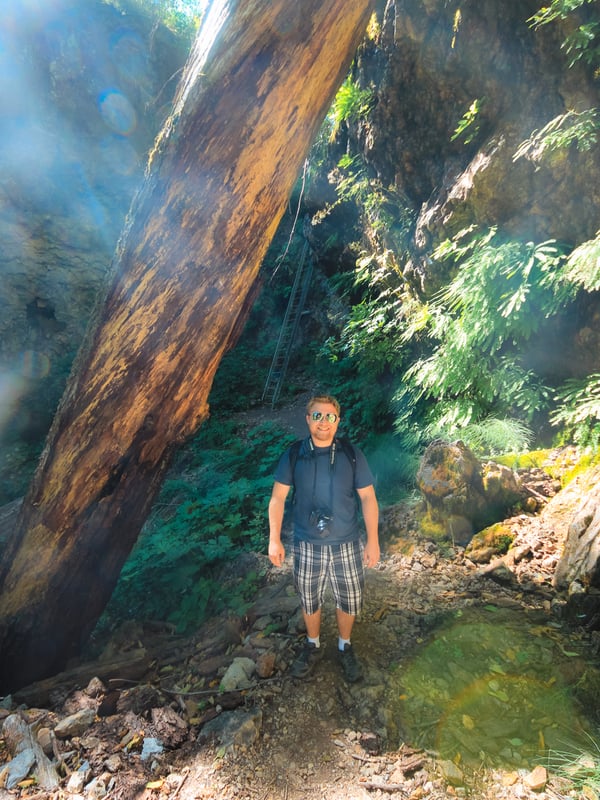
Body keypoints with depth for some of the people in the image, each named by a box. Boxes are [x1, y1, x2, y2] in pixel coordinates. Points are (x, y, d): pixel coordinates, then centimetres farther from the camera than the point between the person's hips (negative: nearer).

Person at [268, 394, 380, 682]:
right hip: (307, 546, 0)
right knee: (309, 601, 17)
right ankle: (313, 646, 44)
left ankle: (345, 647, 42)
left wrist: (373, 540, -5)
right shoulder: (293, 455, -7)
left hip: (346, 545, 0)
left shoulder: (352, 455, -8)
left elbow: (368, 498, -4)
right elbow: (278, 498, -3)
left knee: (349, 601, 14)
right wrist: (274, 539, -6)